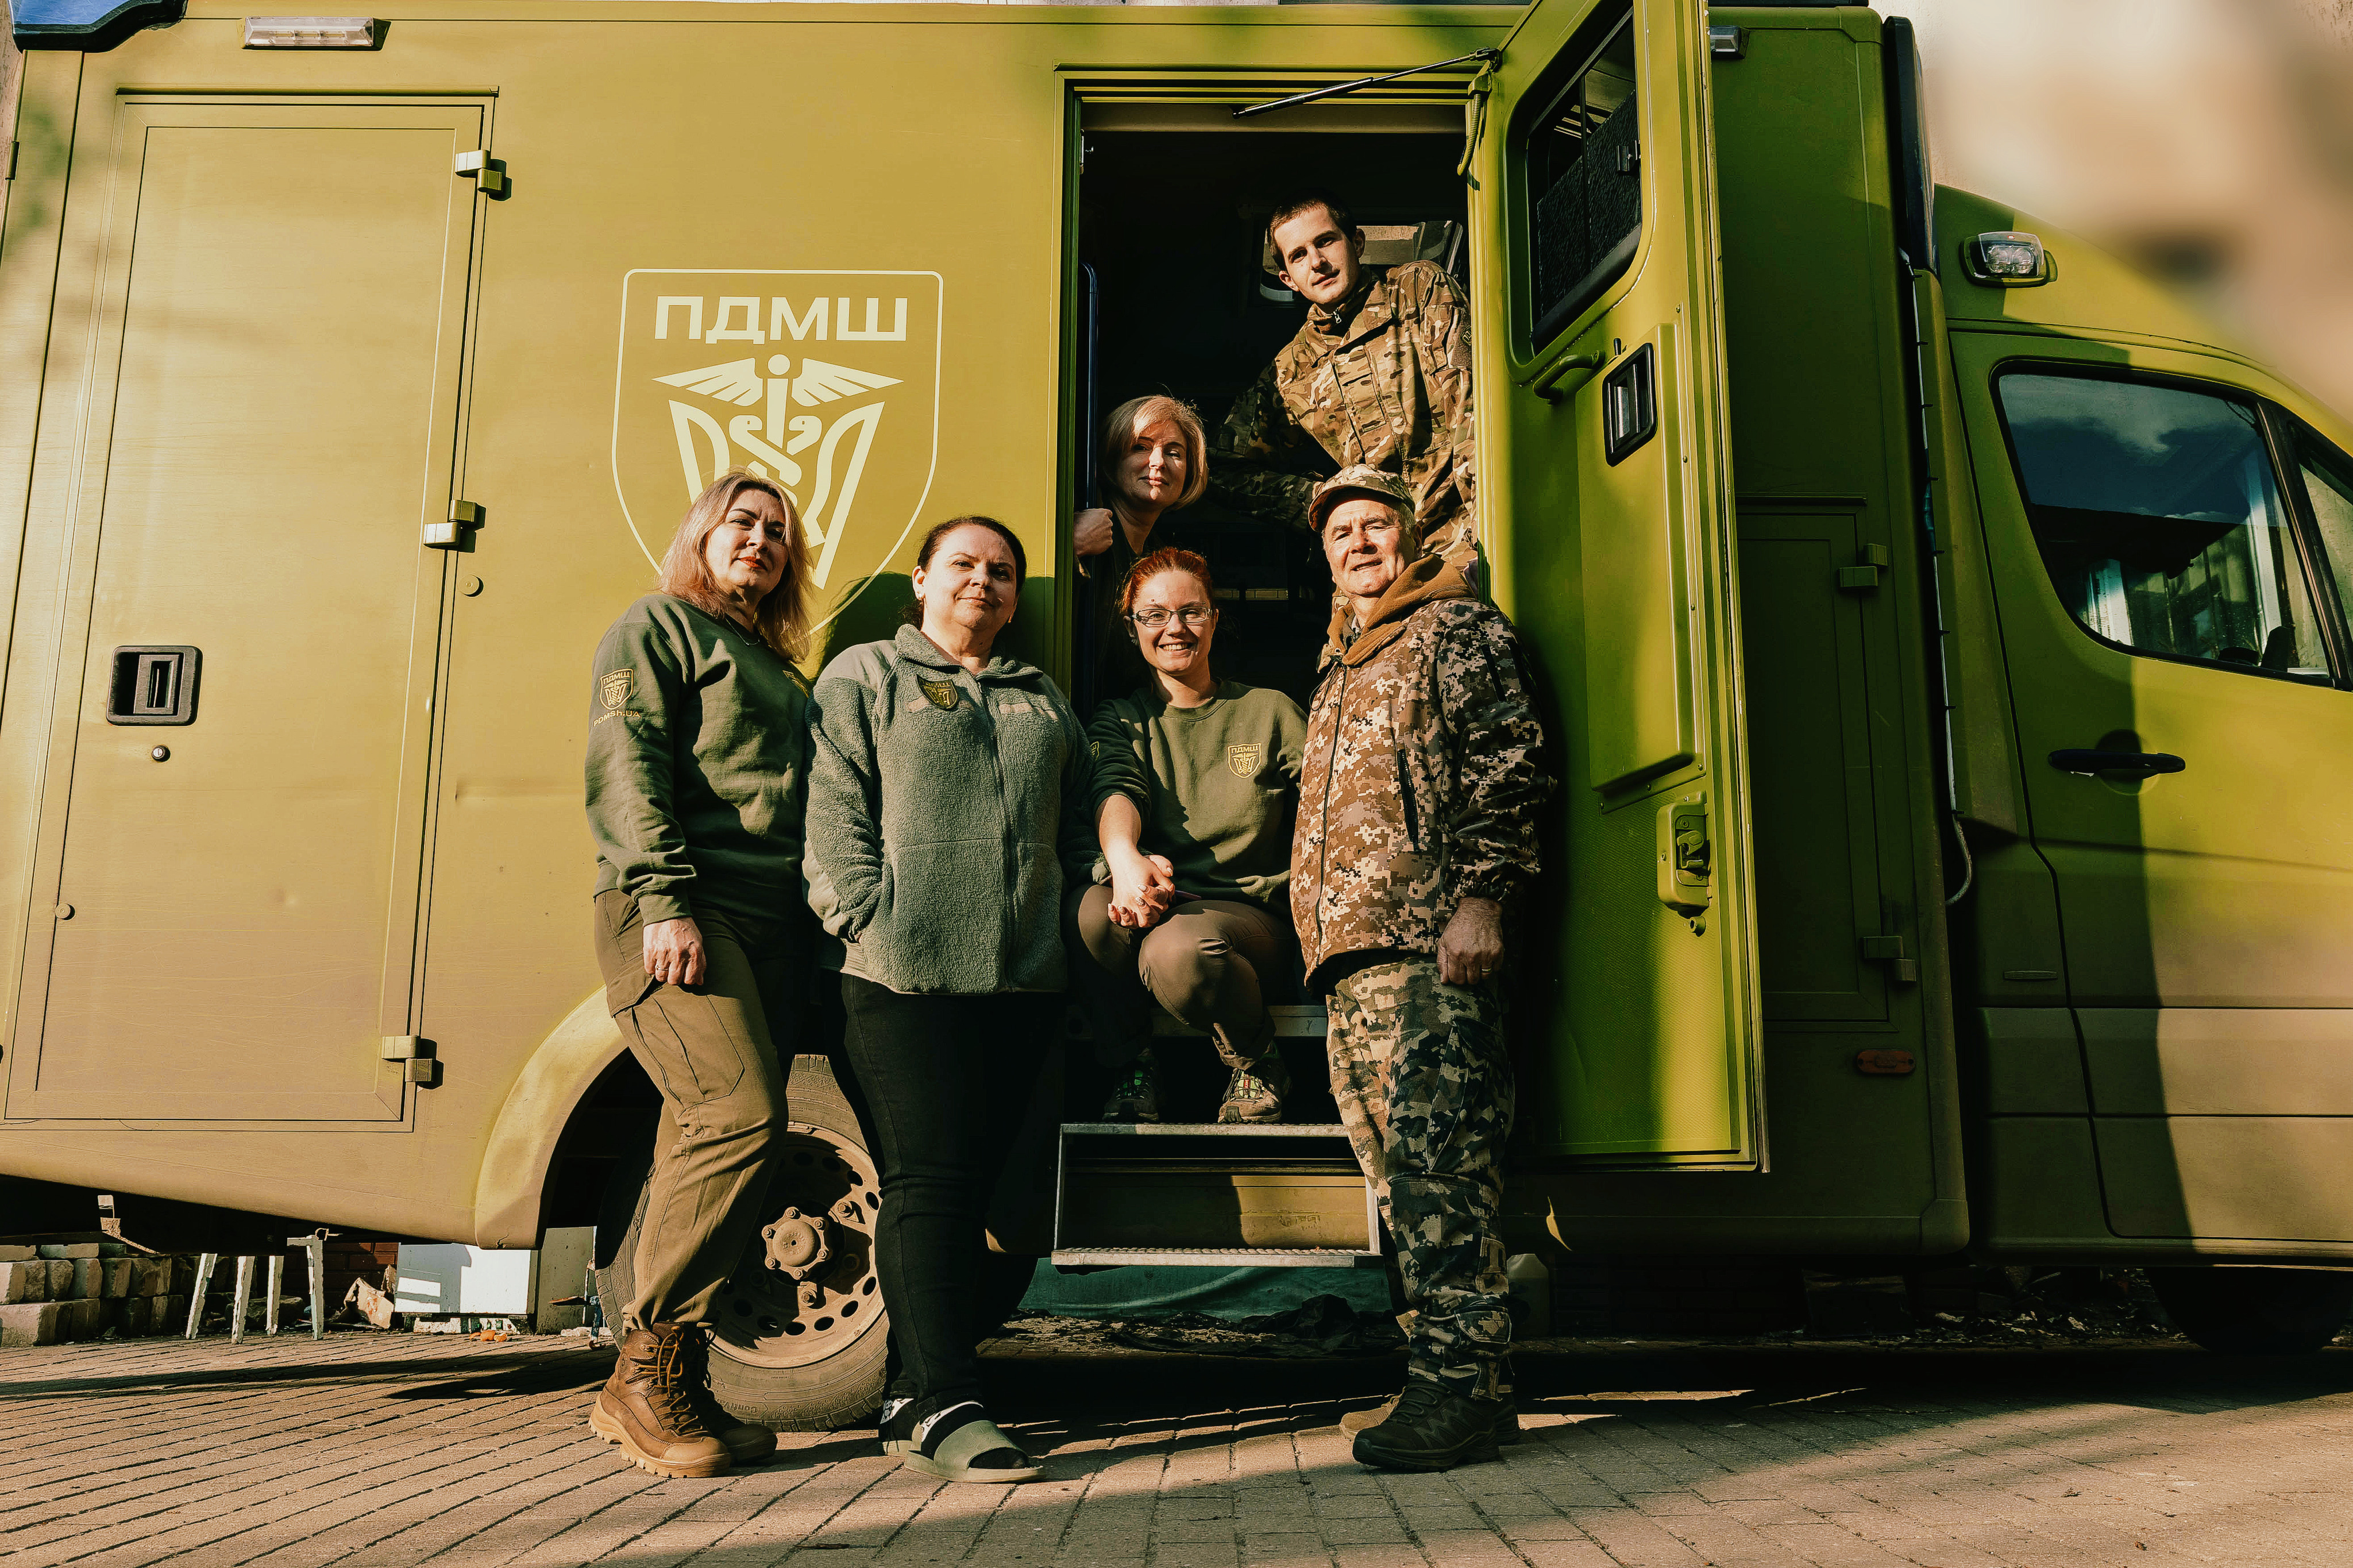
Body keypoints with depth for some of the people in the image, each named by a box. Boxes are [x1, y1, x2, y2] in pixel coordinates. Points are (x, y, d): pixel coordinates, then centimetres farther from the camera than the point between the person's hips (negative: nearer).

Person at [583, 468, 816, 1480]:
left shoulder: (777, 668, 29)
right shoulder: (656, 629, 8)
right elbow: (625, 768, -5)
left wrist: (830, 912, 11)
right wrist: (663, 898, -17)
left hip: (771, 921, 7)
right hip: (681, 912, -7)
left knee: (716, 1140, 1)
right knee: (739, 1115, -21)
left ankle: (654, 1390, 7)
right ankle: (649, 1364, -10)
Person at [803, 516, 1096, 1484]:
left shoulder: (1043, 701, 26)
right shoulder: (864, 677, 11)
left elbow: (1080, 823, 25)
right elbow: (835, 814, 0)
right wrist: (872, 925, -11)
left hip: (1023, 975, 5)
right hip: (905, 971, -5)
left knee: (973, 1179, 5)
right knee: (928, 1176, -10)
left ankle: (916, 1394, 12)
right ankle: (944, 1406, -12)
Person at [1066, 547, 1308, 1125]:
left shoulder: (1270, 713, 13)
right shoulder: (1119, 720, 15)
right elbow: (1115, 789, -8)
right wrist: (1124, 857, -32)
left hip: (1250, 915, -2)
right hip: (1153, 905, 2)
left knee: (1178, 948, -37)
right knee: (1087, 908, -33)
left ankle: (1257, 1063, -4)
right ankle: (1131, 1069, -7)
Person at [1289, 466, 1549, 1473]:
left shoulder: (1458, 628, 7)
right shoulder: (1341, 669, 31)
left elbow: (1505, 765, -6)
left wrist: (1479, 896, -17)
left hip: (1425, 940, -8)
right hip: (1350, 952, 9)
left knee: (1435, 1161, -14)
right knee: (1399, 1167, 6)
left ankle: (1461, 1383, -11)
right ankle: (1466, 1379, 11)